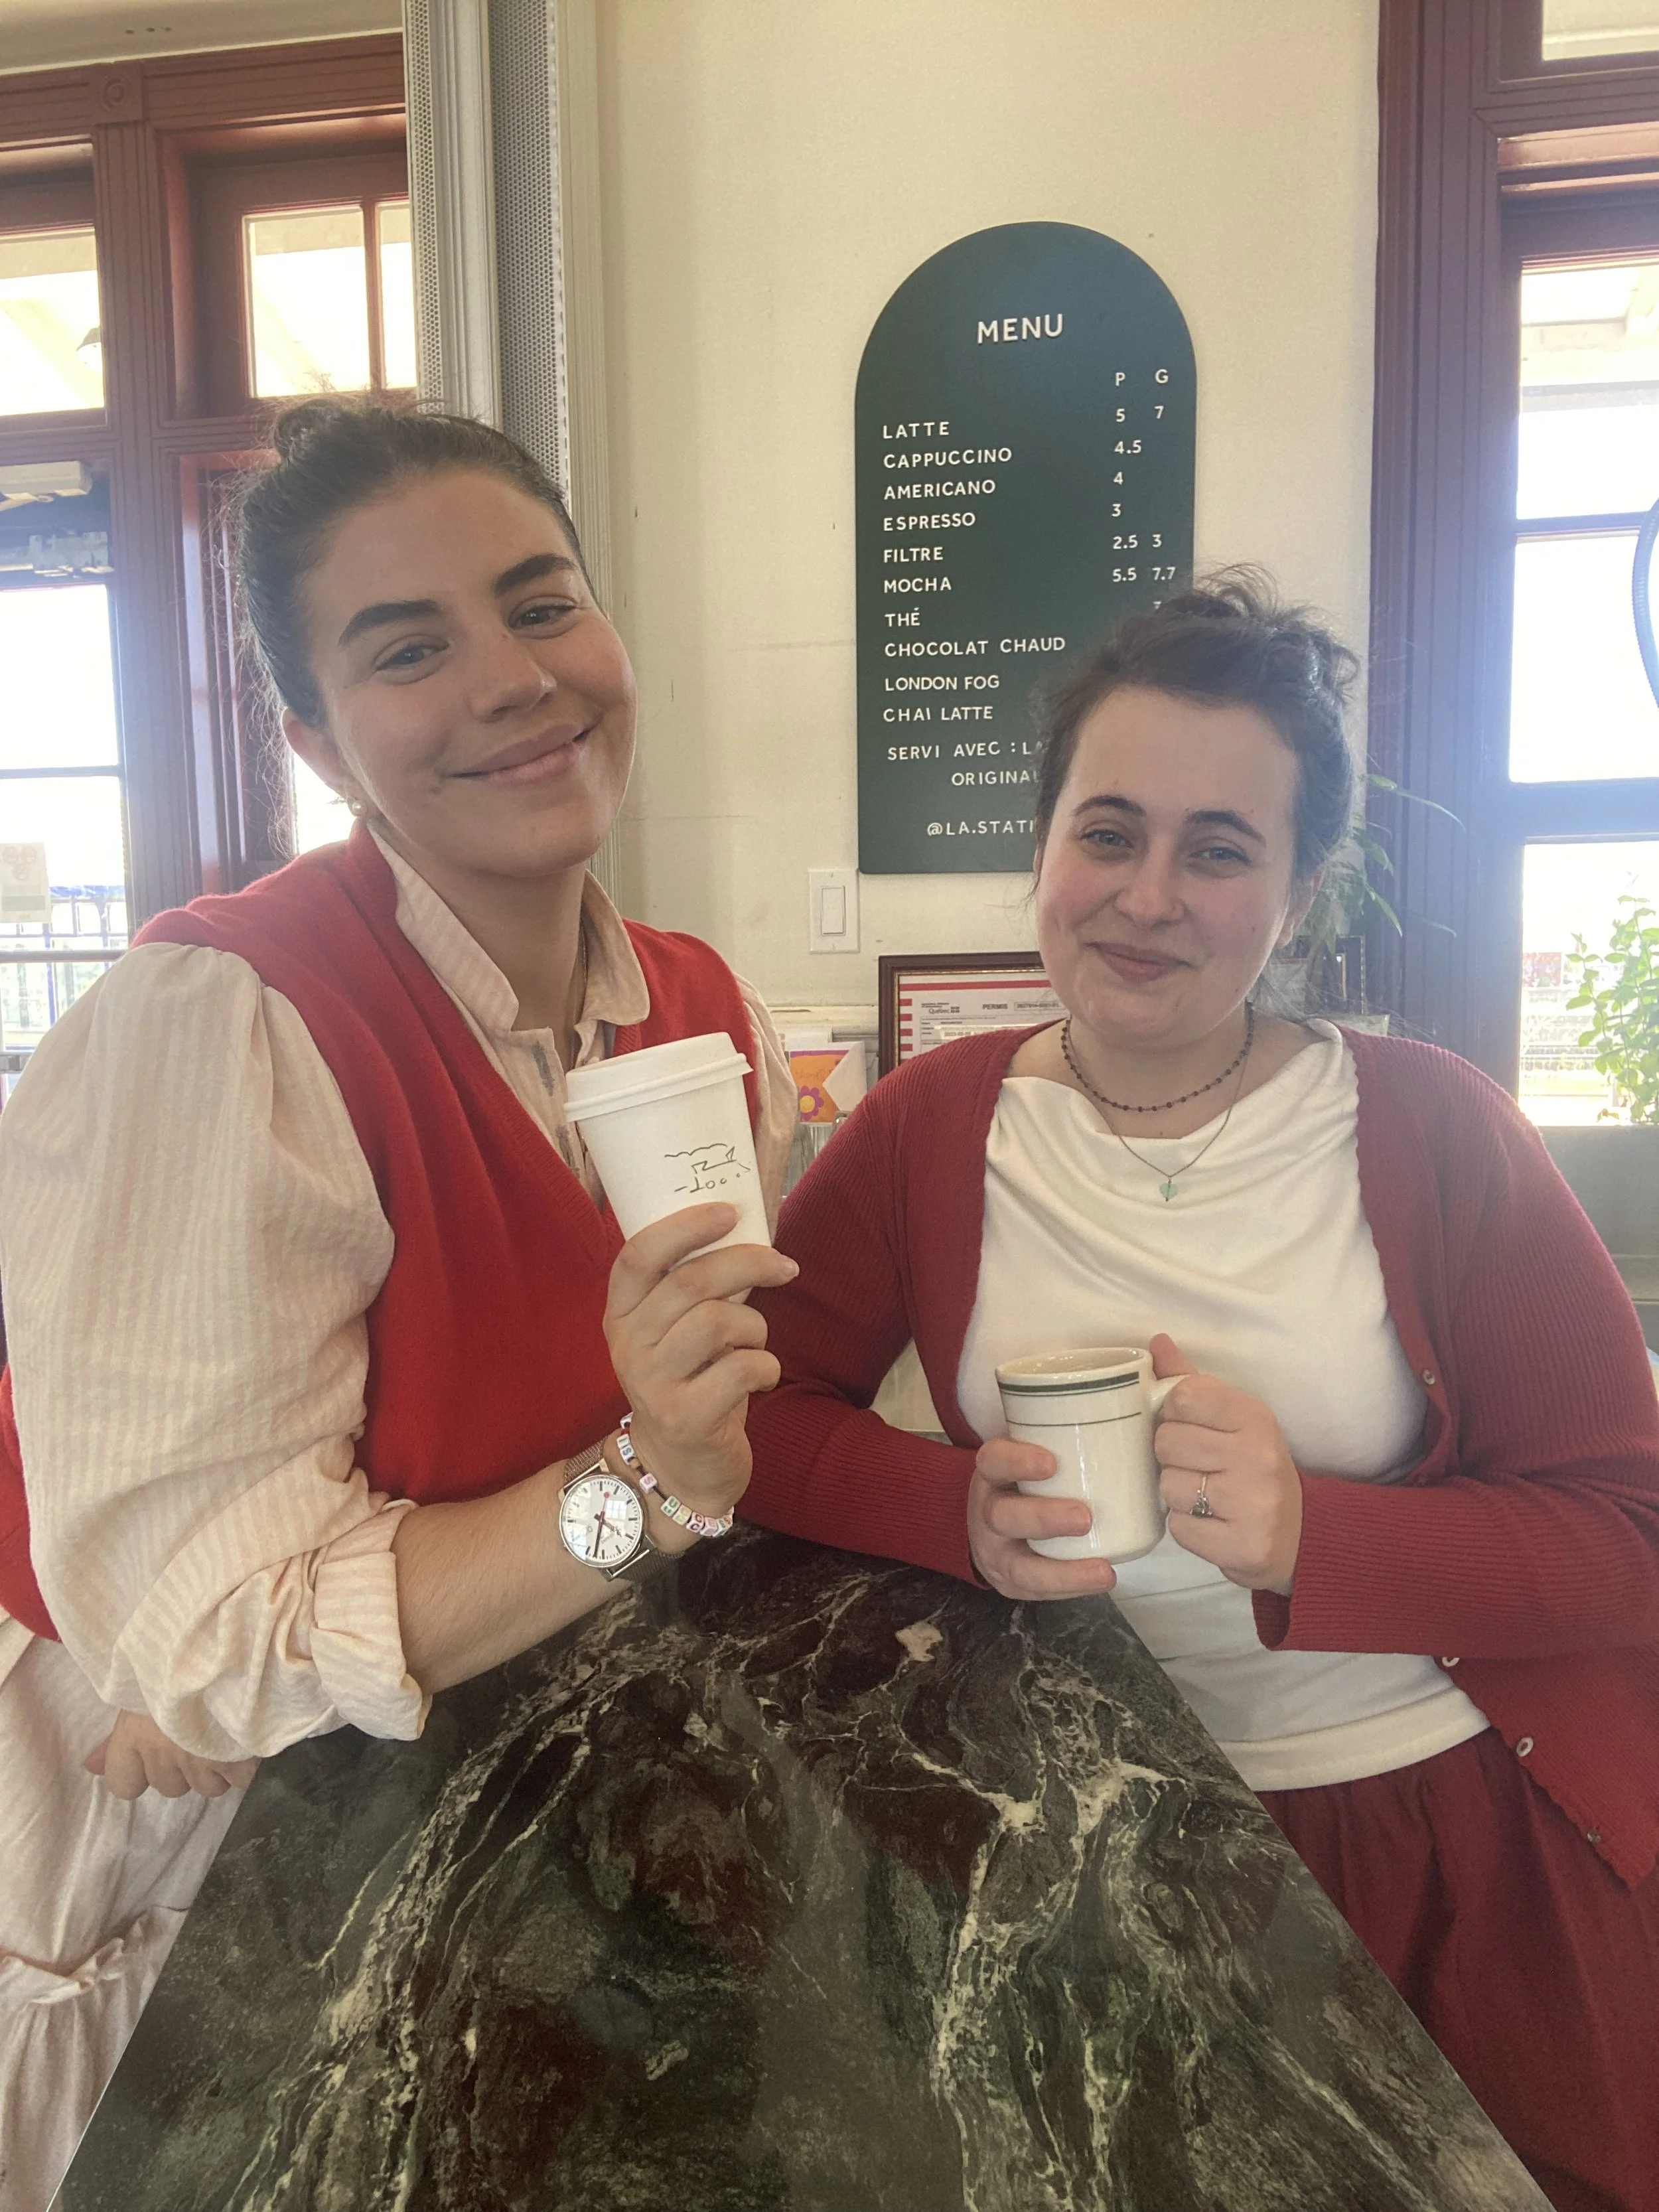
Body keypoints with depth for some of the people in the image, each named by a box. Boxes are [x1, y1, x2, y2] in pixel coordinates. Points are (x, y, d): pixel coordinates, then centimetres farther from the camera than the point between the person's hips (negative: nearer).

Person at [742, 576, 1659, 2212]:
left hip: (1483, 1844, 0)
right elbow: (754, 1412, -7)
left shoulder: (1431, 1129, -12)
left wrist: (1311, 1535, -28)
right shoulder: (932, 1126, -7)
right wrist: (961, 1512, -25)